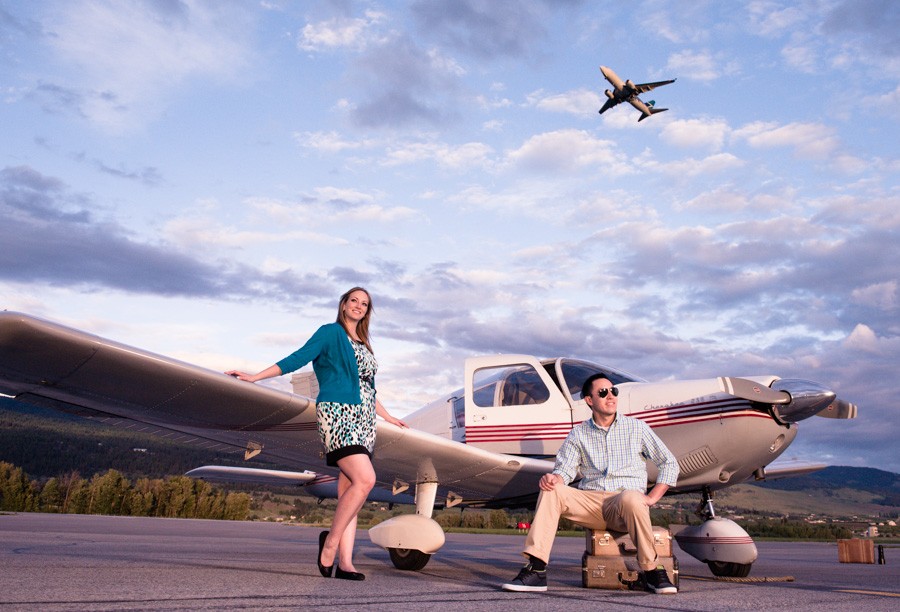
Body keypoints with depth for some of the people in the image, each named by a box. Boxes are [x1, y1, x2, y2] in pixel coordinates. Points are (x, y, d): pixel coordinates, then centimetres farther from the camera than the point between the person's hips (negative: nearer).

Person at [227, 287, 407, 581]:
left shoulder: (363, 345, 23)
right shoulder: (330, 332, 3)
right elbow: (296, 359, -1)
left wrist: (388, 417, 35)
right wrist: (255, 377, -7)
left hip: (362, 421, 7)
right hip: (337, 414, -7)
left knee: (348, 490, 0)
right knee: (365, 479, -21)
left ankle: (344, 562, -2)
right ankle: (330, 542, -7)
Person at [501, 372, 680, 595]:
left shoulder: (637, 428, 11)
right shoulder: (578, 434, 13)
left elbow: (670, 464, 13)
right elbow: (565, 469, 3)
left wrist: (651, 497, 0)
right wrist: (553, 478, -22)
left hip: (625, 507, -2)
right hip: (590, 503, 2)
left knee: (631, 497, -37)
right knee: (551, 491, -24)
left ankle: (651, 570, -19)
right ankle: (536, 569, -27)